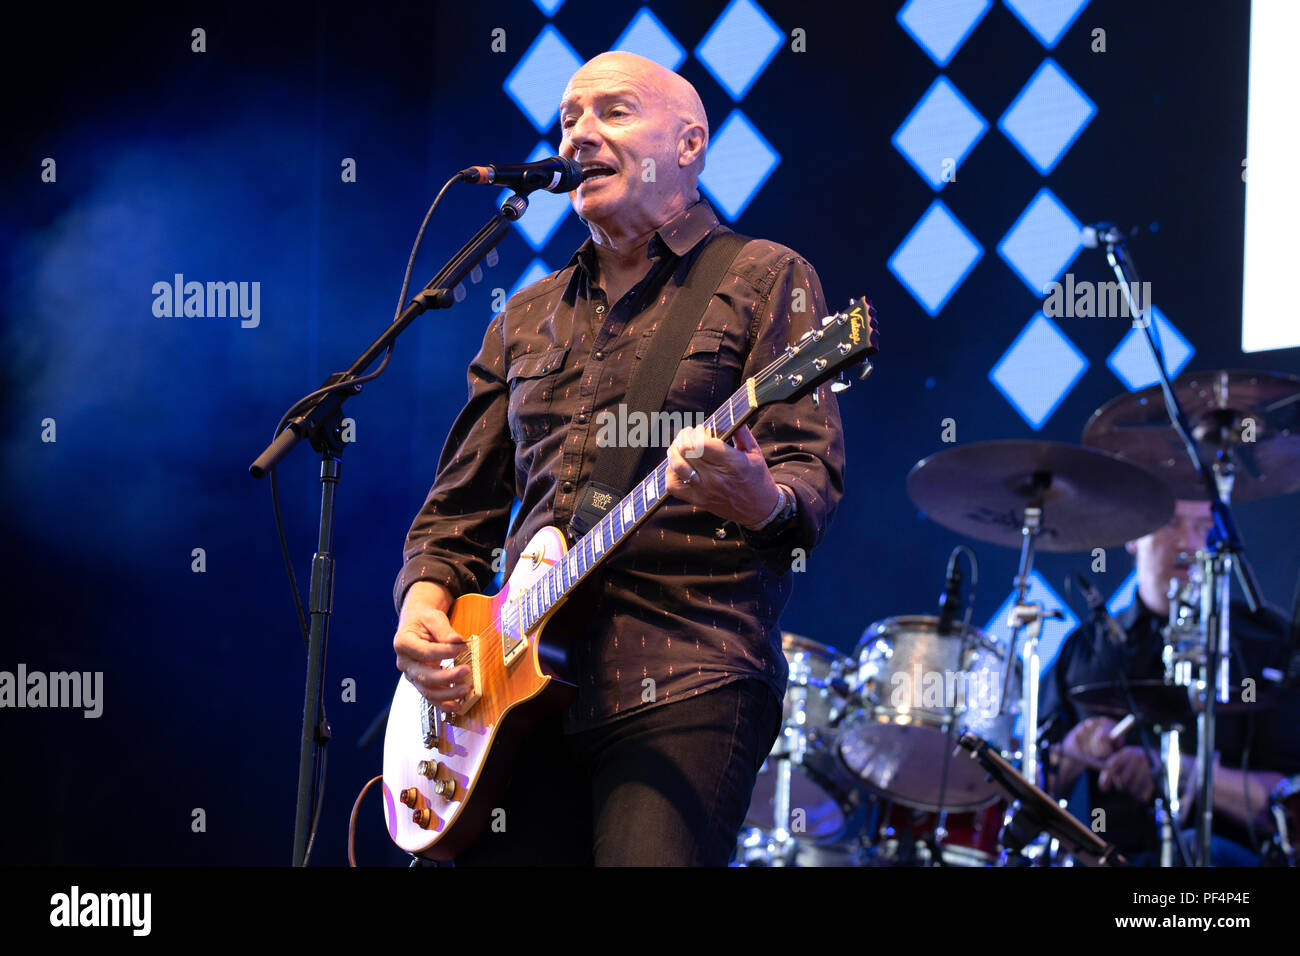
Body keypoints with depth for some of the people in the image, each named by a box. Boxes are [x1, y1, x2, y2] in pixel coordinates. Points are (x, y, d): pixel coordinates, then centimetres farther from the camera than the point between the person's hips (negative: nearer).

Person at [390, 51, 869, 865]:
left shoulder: (764, 280, 7)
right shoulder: (526, 321, 23)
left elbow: (814, 478, -6)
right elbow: (459, 508, 24)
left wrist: (762, 501, -29)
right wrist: (424, 605, 4)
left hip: (682, 685, -5)